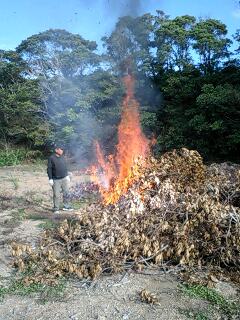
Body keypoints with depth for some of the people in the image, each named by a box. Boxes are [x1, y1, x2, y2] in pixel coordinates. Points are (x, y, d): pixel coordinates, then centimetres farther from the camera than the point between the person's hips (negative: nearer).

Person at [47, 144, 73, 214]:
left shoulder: (62, 157, 9)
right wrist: (50, 179, -12)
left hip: (64, 179, 5)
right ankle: (56, 209, 13)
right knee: (56, 195, 1)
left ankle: (66, 206, 24)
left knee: (66, 193, 10)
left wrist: (67, 175, 16)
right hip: (56, 180, -5)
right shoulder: (51, 158, -8)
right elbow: (49, 169, -9)